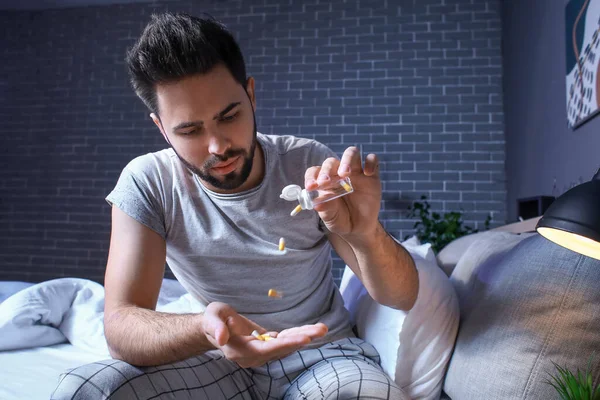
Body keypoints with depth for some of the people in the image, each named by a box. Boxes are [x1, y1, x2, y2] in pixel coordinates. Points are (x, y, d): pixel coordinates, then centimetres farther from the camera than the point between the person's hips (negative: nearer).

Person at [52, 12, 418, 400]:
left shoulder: (308, 164, -16)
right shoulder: (146, 183, -14)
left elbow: (403, 297, -15)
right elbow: (121, 325, -21)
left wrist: (367, 235, -39)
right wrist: (205, 329, -43)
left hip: (323, 351, 0)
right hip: (219, 359, 1)